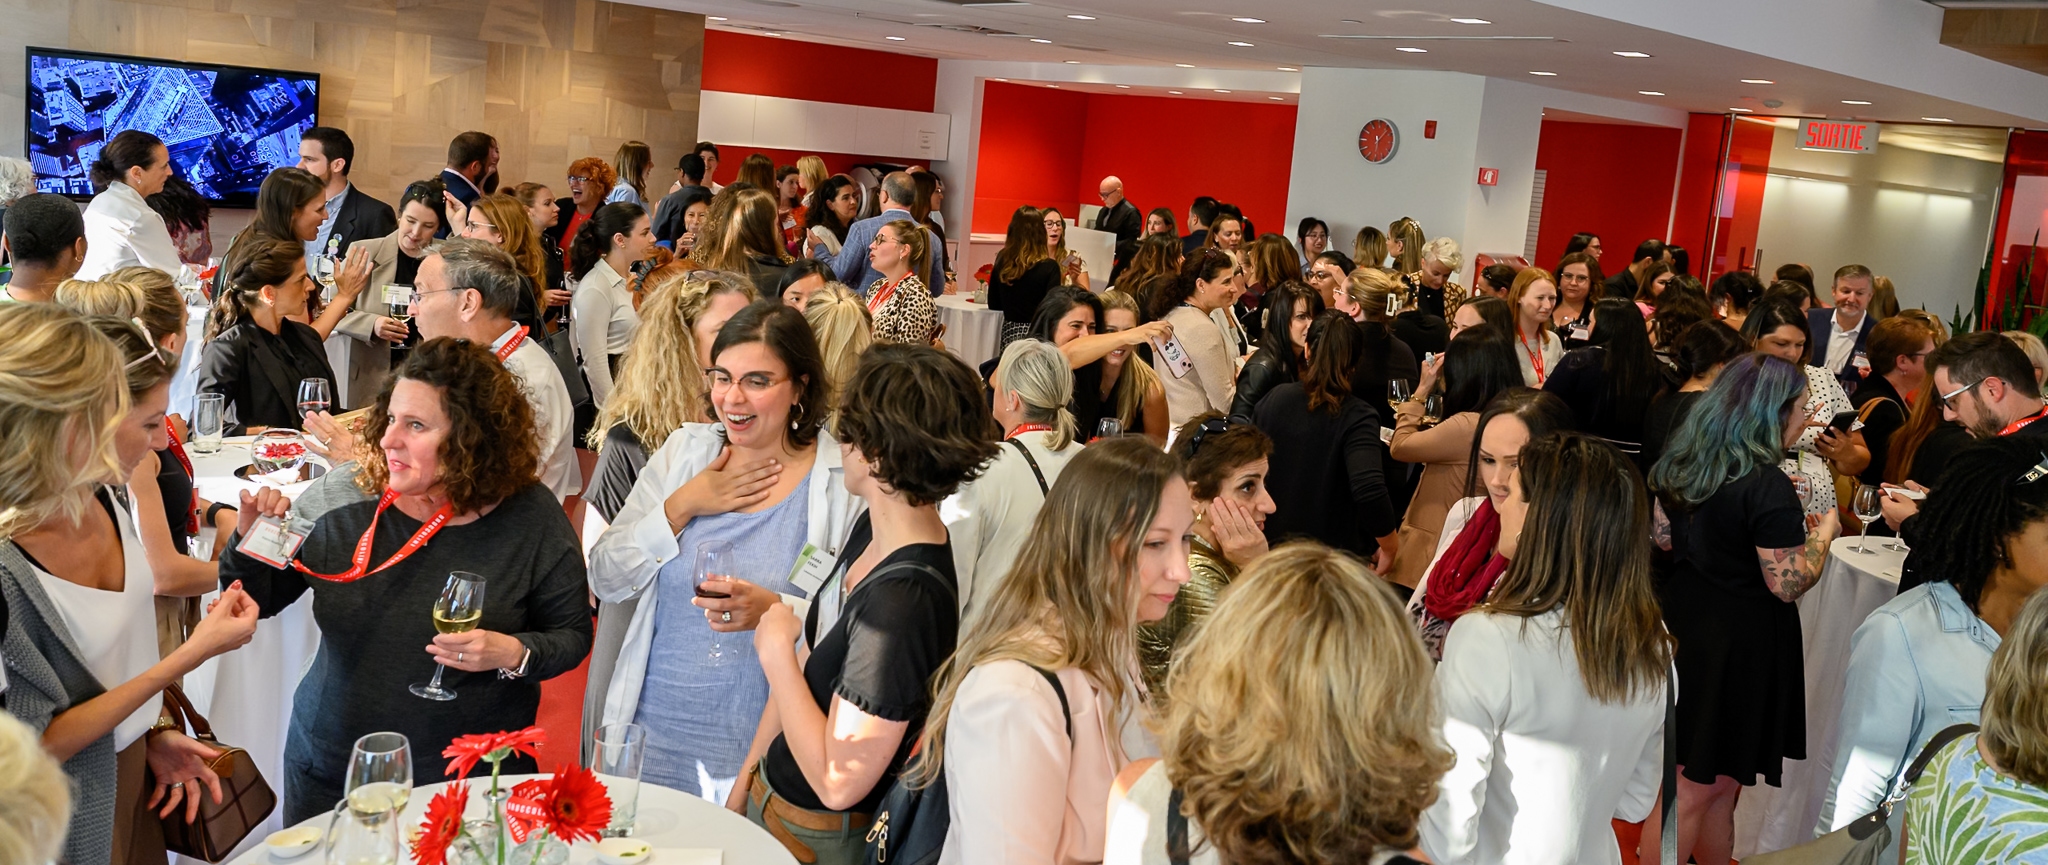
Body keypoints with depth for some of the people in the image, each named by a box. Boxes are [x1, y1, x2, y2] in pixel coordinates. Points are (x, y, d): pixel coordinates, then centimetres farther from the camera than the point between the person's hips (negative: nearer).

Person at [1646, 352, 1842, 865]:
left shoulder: (1682, 462, 2)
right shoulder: (1767, 486, -22)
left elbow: (1664, 536, 14)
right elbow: (1788, 583, -20)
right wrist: (1823, 532, -5)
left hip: (1685, 624, 8)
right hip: (1738, 643, -8)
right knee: (1704, 783, 4)